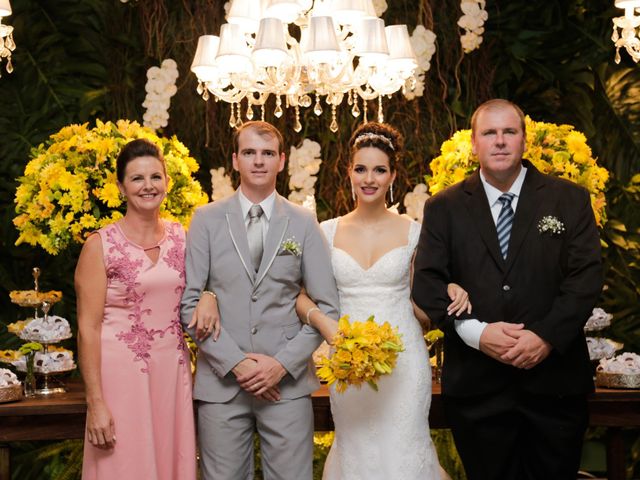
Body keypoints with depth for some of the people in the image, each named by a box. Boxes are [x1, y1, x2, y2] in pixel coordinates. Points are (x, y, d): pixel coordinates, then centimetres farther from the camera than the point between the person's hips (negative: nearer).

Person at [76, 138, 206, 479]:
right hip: (122, 374, -4)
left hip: (174, 372, 4)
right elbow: (88, 328, -8)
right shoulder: (100, 245, -7)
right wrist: (95, 403, -13)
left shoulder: (181, 237, 6)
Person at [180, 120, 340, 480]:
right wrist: (234, 362, -9)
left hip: (287, 382, 0)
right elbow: (189, 301, -1)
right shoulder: (207, 219, 4)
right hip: (221, 381, 0)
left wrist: (284, 363, -7)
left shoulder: (304, 223, 5)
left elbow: (327, 306, 3)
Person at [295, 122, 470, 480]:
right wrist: (323, 322, -17)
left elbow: (420, 306, 8)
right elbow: (301, 294, 2)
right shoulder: (328, 232, 3)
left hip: (404, 359, -1)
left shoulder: (414, 232, 2)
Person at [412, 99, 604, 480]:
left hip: (555, 380, 0)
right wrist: (476, 332, -16)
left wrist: (547, 335, -17)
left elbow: (586, 276, -4)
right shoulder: (444, 208, 5)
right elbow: (428, 283, -2)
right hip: (476, 386, 0)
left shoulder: (570, 199, 4)